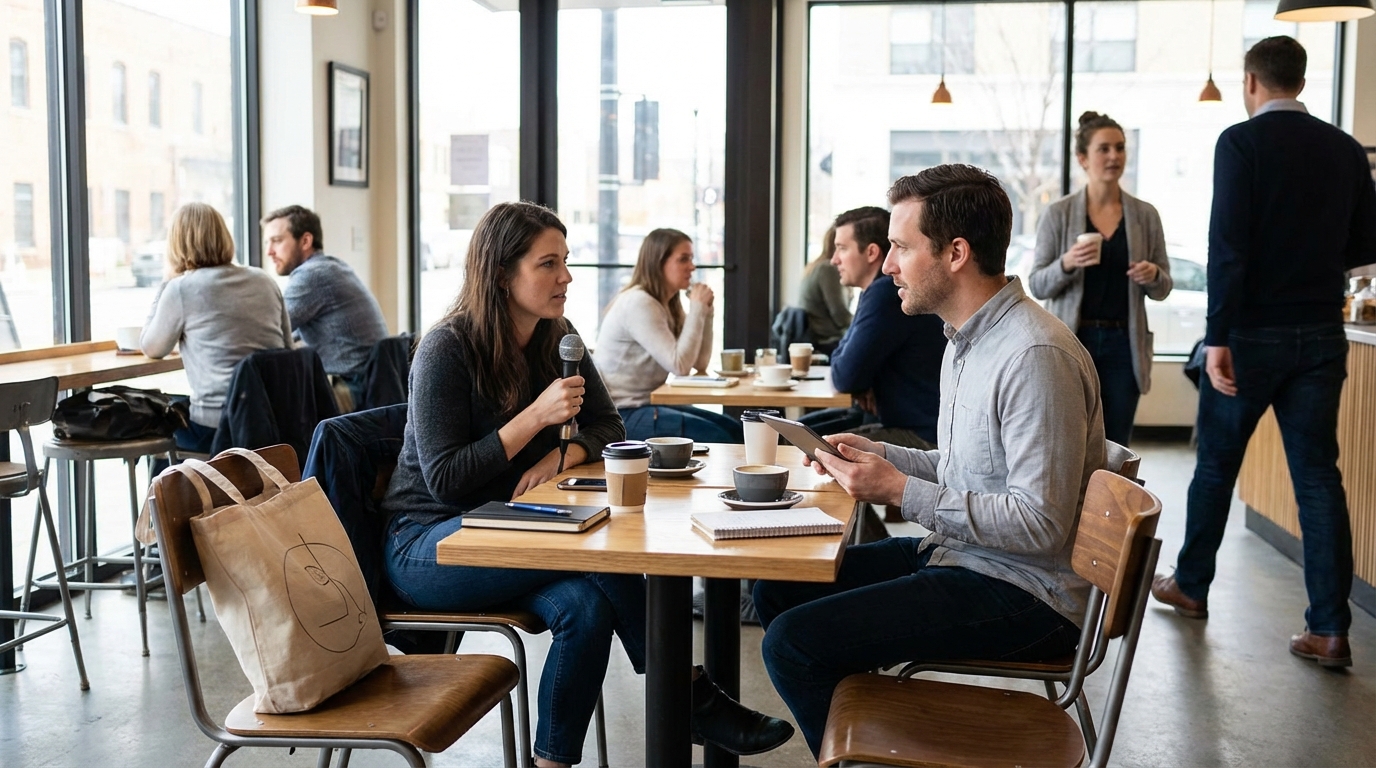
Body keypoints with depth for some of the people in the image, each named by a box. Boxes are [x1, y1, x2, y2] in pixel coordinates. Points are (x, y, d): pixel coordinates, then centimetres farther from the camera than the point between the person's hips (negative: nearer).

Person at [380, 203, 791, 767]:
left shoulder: (557, 339, 4)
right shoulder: (446, 350, -15)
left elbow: (607, 427, 8)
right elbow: (444, 479, -19)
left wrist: (559, 456, -15)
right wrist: (537, 417, -24)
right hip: (425, 545, -6)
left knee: (586, 605, -29)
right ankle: (688, 695, -20)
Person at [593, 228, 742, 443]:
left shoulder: (669, 304, 10)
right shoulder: (639, 304, -18)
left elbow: (700, 363, 7)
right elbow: (680, 365, -23)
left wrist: (705, 310, -1)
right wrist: (697, 308, -15)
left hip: (646, 403, 9)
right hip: (621, 414, -9)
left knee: (733, 429, 2)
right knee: (718, 438, -18)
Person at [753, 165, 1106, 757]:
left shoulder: (1034, 356, -23)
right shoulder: (967, 340, 10)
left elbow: (1042, 524, -27)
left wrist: (902, 492, -22)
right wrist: (878, 457, 3)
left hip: (1026, 594, -10)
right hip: (960, 554, 10)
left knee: (792, 641, -17)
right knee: (777, 589, 10)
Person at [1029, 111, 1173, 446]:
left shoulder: (1146, 215, 7)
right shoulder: (1058, 214, 0)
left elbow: (1162, 289, 11)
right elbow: (1037, 285, 0)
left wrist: (1152, 276, -11)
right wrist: (1066, 264, -19)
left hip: (1123, 345, 2)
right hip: (1072, 343, -2)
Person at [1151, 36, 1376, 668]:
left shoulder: (1241, 143, -9)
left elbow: (1228, 244, -17)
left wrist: (1218, 337, -17)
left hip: (1253, 333, -4)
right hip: (1320, 336, 4)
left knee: (1215, 463, 13)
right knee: (1318, 475, 6)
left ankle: (1191, 586, 28)